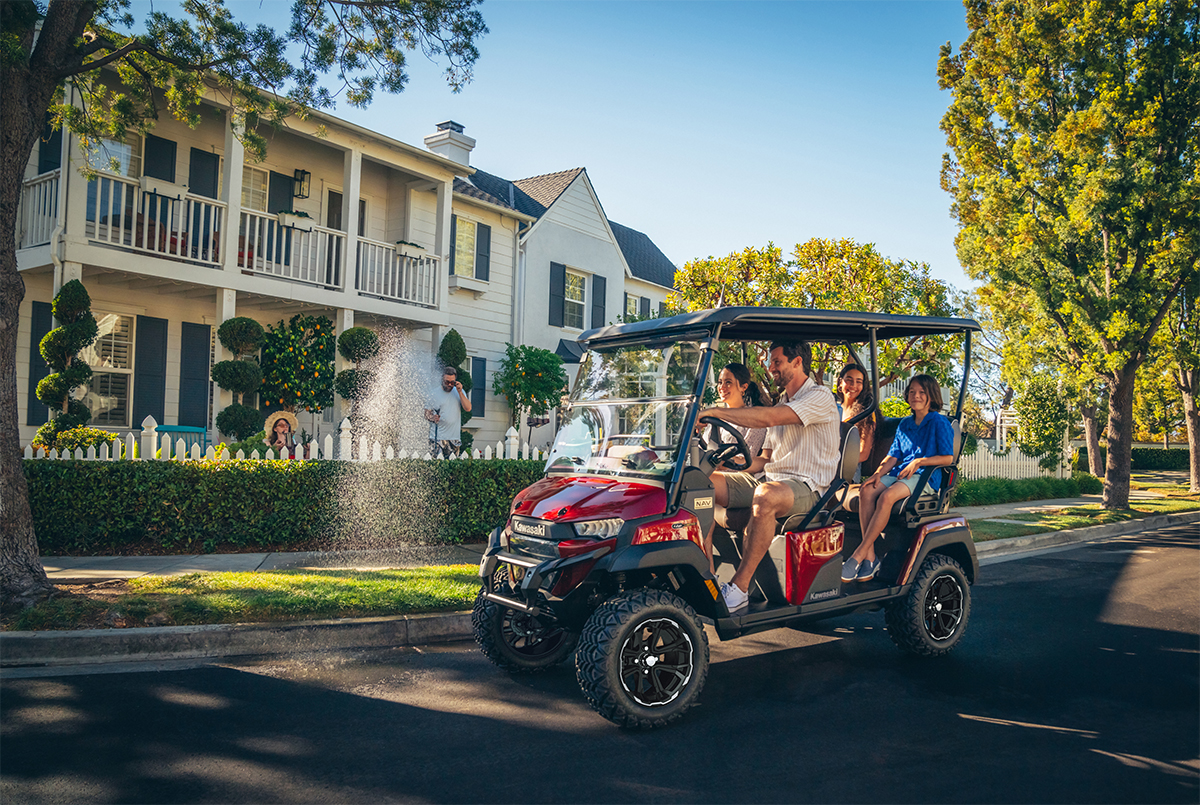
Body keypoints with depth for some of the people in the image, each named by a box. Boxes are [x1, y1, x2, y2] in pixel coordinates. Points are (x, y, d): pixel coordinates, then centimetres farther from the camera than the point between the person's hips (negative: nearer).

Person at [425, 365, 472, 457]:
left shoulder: (459, 392, 10)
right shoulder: (434, 393, 2)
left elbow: (468, 408, -2)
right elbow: (427, 412, 4)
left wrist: (460, 392, -9)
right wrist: (432, 418, -19)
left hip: (454, 438, 2)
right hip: (437, 438, -2)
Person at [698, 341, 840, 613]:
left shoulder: (820, 397, -7)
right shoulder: (781, 405, 23)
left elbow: (768, 418, -23)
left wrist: (714, 411, -22)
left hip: (806, 487, -8)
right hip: (770, 480, 8)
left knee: (766, 496, -41)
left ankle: (739, 588, -34)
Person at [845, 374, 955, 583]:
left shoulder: (939, 423, 3)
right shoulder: (904, 424, 21)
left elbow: (948, 458, -3)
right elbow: (893, 456, 15)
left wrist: (919, 461, -13)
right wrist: (878, 473, -3)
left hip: (926, 477, -6)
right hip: (899, 474, 6)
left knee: (886, 497, -35)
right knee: (867, 491, -28)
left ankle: (857, 556, -34)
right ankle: (870, 558, -32)